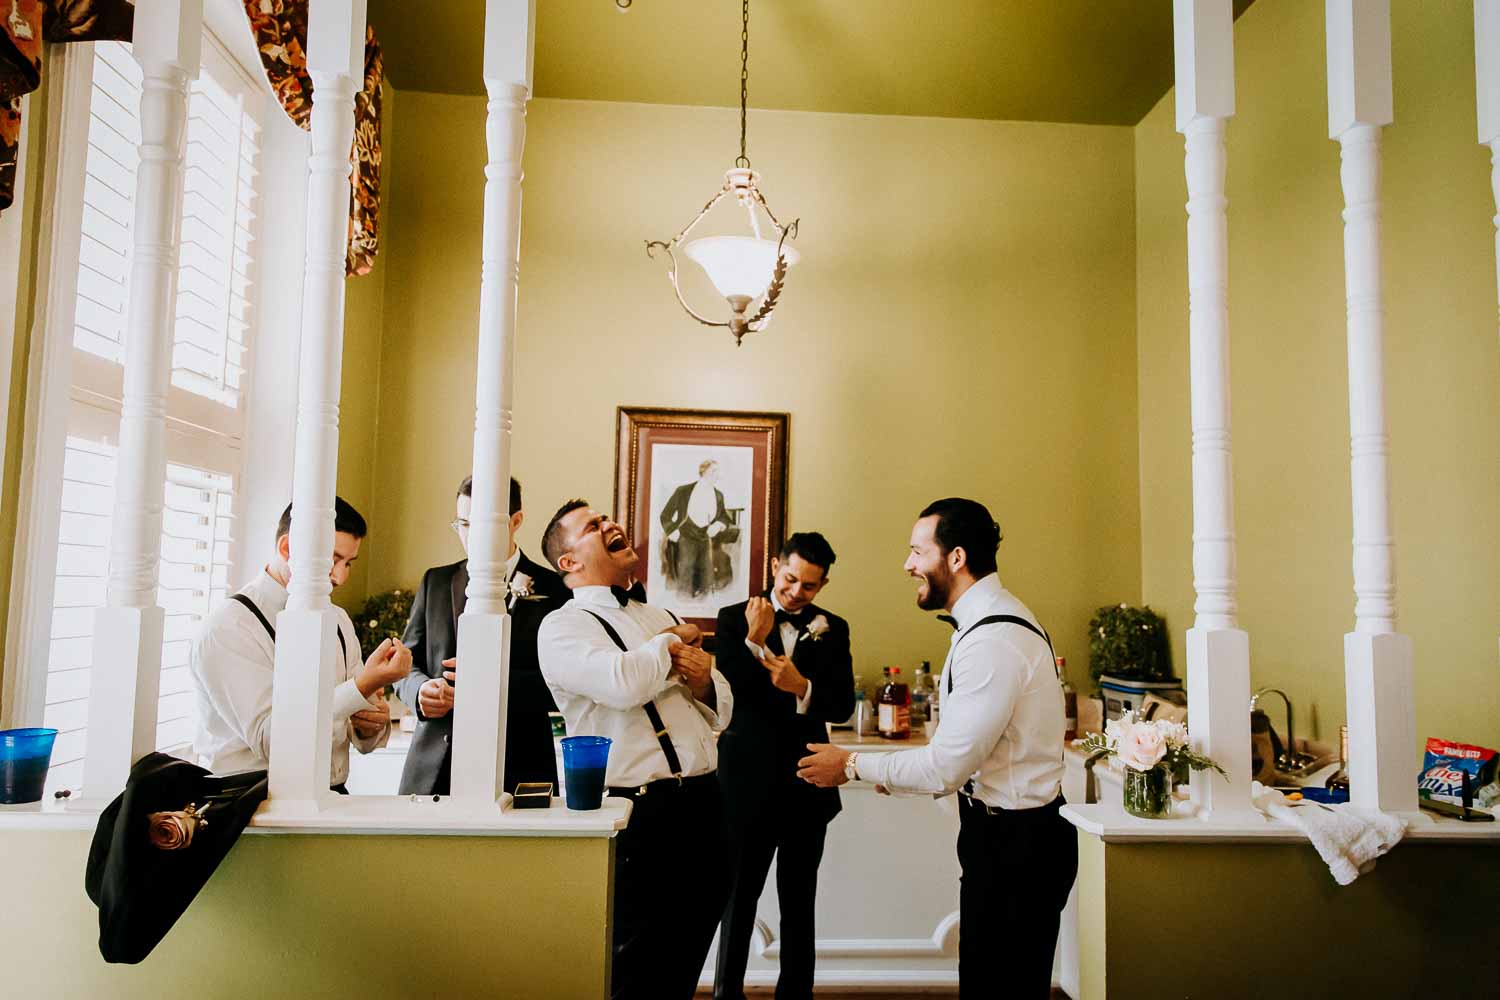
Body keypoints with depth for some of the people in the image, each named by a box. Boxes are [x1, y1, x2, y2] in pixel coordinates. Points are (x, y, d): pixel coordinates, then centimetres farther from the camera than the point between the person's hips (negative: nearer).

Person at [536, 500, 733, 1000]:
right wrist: (670, 641, -7)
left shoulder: (660, 617, 16)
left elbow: (721, 711, 20)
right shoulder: (562, 627, -6)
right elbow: (624, 683, -26)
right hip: (641, 813, -6)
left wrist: (705, 679, -3)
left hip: (704, 803, 7)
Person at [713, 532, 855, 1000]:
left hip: (806, 782, 2)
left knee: (799, 901, 14)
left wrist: (803, 688, -25)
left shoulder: (832, 629, 2)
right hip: (749, 781, -2)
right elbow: (723, 693, -13)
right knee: (739, 896, 11)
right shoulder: (734, 619, -4)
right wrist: (754, 640, -26)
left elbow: (843, 706, -6)